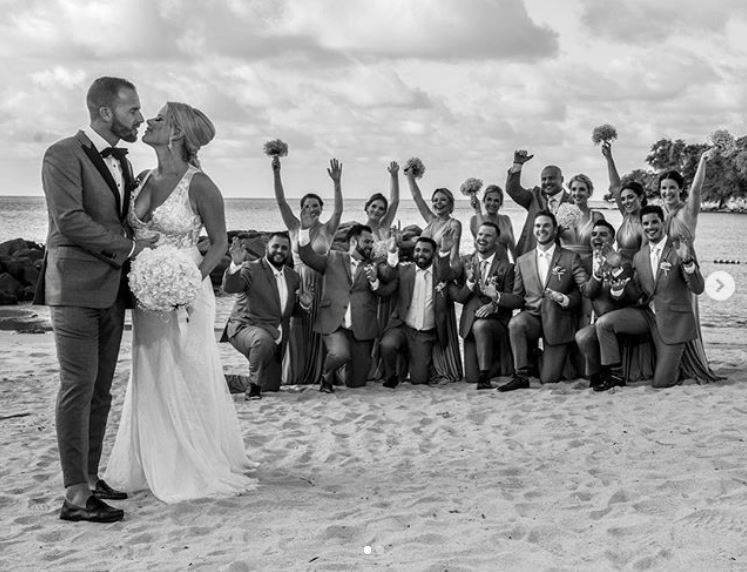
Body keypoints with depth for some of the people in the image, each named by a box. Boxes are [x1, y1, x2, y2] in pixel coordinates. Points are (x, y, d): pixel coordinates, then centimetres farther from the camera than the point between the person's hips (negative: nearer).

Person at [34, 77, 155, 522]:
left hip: (113, 290, 8)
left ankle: (90, 478, 19)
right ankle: (76, 497, -4)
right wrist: (130, 246, -13)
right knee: (78, 388, -7)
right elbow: (69, 220, -17)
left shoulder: (122, 163, 18)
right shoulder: (64, 156, -7)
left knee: (100, 391, 10)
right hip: (76, 288, -8)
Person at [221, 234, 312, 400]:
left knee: (272, 388, 8)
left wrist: (304, 304, -6)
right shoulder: (252, 269, -9)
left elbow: (292, 311, 18)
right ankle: (253, 385, -18)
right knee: (264, 340, -41)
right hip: (246, 328, -6)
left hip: (276, 339, 6)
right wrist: (236, 264, -45)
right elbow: (229, 288, -26)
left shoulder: (293, 277, 10)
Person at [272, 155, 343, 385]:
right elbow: (281, 201, -3)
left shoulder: (327, 230, 3)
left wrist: (337, 183, -28)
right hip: (297, 286, 1)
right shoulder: (295, 227, 6)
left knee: (317, 335, 4)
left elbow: (338, 210, -13)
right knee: (296, 335, 2)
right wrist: (276, 173, -15)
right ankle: (294, 376, 14)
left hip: (321, 286, -1)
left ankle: (315, 376, 16)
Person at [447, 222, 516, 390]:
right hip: (470, 324, 3)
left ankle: (485, 375, -26)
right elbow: (457, 296, 2)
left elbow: (515, 300, -3)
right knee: (471, 377, -3)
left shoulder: (506, 267, 2)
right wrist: (470, 283, -17)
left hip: (497, 322, -3)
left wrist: (496, 298, -22)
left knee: (480, 326, -39)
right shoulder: (465, 264, 8)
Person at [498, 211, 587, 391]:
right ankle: (521, 375, -23)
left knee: (548, 380, -6)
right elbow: (518, 297, 12)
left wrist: (567, 300, -22)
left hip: (557, 321, -2)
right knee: (515, 323, -36)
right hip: (532, 316, 2)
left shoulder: (571, 258, 3)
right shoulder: (522, 261, 11)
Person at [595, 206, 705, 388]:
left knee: (661, 383, -4)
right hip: (647, 313, 4)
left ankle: (680, 368, 31)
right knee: (603, 323, -18)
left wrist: (687, 261, -33)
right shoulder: (639, 257, 6)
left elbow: (698, 289, -16)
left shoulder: (680, 247, -10)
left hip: (673, 320, -4)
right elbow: (638, 296, 8)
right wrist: (620, 286, -14)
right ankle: (613, 373, -2)